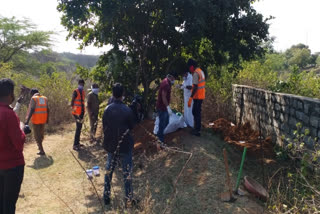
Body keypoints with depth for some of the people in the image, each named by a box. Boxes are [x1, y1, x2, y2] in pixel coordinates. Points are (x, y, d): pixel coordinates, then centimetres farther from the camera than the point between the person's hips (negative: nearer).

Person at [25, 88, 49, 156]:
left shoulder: (33, 98, -7)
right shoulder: (44, 98, 9)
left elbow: (32, 110, -18)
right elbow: (47, 109, 9)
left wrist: (27, 120, -21)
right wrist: (47, 119, 18)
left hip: (36, 119, -6)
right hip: (43, 119, 6)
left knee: (37, 135, 2)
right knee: (41, 133, 20)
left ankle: (42, 151, 0)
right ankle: (40, 146, 39)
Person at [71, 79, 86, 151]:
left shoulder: (83, 92, 13)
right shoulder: (75, 91, -10)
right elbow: (72, 101, -12)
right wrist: (73, 109, -18)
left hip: (81, 112, 8)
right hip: (77, 112, -8)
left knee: (79, 127, 15)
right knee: (78, 128, -10)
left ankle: (77, 142, 26)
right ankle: (75, 145, -5)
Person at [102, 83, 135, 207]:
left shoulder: (107, 109, -7)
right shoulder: (127, 110, -17)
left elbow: (104, 127, 2)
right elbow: (131, 126, -3)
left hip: (111, 145, 4)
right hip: (125, 145, -3)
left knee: (109, 171, 19)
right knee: (127, 173, 9)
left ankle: (106, 197, 29)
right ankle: (128, 200, 17)